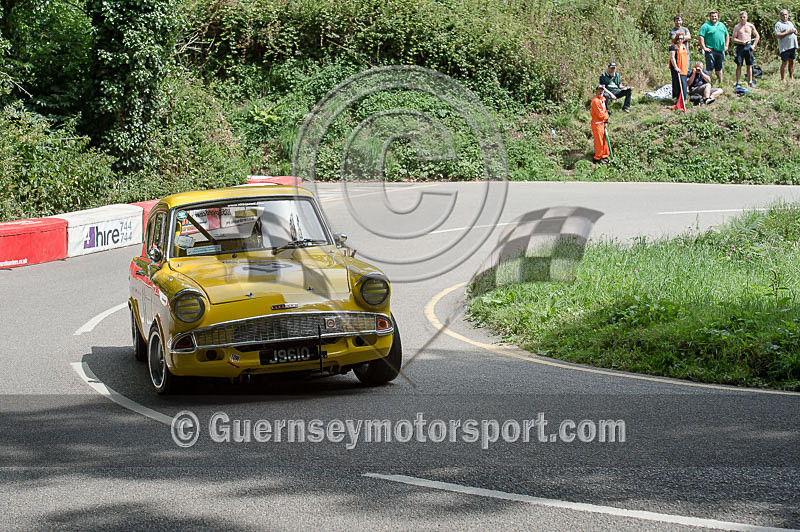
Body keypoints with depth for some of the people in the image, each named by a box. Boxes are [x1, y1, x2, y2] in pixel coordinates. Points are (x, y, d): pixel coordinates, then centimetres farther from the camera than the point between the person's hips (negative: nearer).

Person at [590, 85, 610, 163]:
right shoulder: (595, 101, -20)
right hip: (597, 123, -9)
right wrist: (606, 116, -4)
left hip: (602, 123, 9)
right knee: (599, 141, -3)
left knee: (605, 140, 16)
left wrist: (606, 121, 6)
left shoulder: (602, 99, 11)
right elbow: (600, 114, -22)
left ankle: (604, 156, 28)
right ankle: (598, 158, 7)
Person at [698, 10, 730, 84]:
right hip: (711, 50, -6)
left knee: (719, 68, 14)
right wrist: (704, 47, -16)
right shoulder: (706, 26, -4)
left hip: (720, 50, 6)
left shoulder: (722, 25, 16)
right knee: (709, 68, -7)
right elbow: (701, 36, -11)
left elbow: (727, 35, 24)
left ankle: (720, 83, 22)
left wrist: (726, 46, 13)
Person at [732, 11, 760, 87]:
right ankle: (737, 83, 3)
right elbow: (734, 39, -3)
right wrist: (742, 42, -17)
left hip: (748, 46, 2)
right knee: (739, 66, -1)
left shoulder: (751, 26, 6)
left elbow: (757, 36, 13)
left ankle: (750, 81, 14)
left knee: (749, 65, 6)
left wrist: (754, 45, 2)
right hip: (740, 46, -2)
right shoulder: (736, 27, 1)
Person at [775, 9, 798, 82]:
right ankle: (783, 79, -1)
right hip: (785, 47, -7)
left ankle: (791, 77, 19)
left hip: (793, 46, 7)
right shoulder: (778, 24, -5)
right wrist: (788, 32, -18)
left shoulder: (790, 23, 19)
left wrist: (795, 31, 0)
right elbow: (777, 35, -16)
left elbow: (796, 32, 25)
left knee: (792, 61, 11)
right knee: (784, 62, -4)